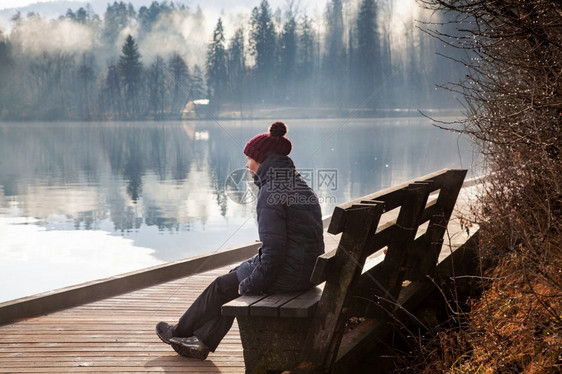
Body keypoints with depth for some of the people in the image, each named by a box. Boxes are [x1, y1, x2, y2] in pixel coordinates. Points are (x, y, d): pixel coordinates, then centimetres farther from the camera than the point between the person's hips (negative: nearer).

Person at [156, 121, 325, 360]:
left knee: (222, 286, 12)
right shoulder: (299, 185, 12)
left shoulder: (271, 192, -18)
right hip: (306, 270, 9)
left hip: (285, 274, -9)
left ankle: (180, 331, 34)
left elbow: (273, 250, -24)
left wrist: (250, 285, -11)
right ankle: (202, 341, 25)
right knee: (234, 276, 23)